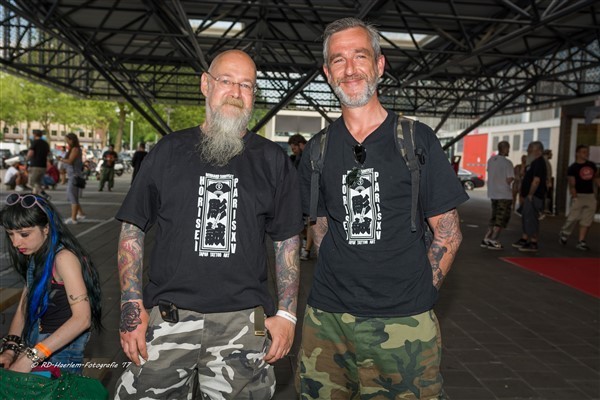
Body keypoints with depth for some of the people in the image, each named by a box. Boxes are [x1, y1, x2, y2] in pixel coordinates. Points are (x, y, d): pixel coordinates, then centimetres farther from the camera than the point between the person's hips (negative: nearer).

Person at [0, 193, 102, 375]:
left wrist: (31, 357, -29)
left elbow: (82, 318, -27)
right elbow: (23, 309, 5)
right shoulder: (35, 258, 8)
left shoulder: (63, 258, -18)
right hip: (39, 343, 7)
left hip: (62, 351, -7)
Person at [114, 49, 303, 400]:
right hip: (167, 318, 1)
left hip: (244, 322, 0)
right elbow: (132, 231, 6)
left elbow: (287, 241, 7)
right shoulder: (169, 151, 5)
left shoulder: (273, 160, 5)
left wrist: (287, 313, 1)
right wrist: (132, 308, -1)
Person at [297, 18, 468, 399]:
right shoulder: (318, 149, 6)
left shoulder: (416, 140, -3)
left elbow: (448, 232, 0)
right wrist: (340, 285, 4)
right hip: (327, 318, 3)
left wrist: (418, 294, -5)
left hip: (403, 323, -2)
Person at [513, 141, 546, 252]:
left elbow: (536, 181, -23)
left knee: (531, 218, -7)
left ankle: (533, 244, -2)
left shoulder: (539, 163, -15)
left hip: (533, 197, -10)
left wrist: (530, 195, -19)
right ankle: (524, 239, 26)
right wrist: (524, 194, 17)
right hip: (529, 196, 10)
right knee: (526, 218, 16)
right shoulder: (533, 162, 17)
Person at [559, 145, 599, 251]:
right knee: (573, 218, -9)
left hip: (591, 196, 6)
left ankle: (581, 241, 7)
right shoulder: (573, 168, -8)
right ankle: (564, 233, 16)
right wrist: (575, 197, -21)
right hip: (579, 196, -6)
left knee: (587, 220, 3)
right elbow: (572, 185, -12)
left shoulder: (592, 165, 11)